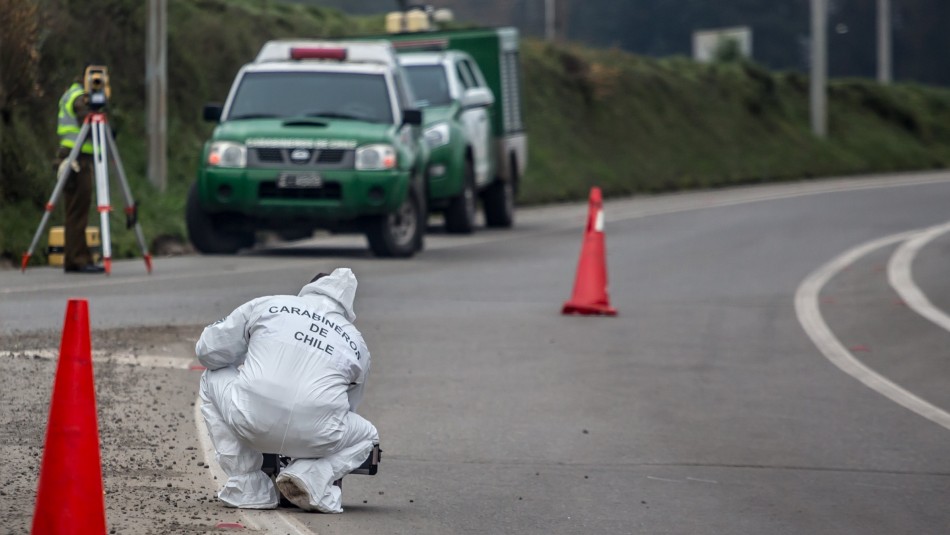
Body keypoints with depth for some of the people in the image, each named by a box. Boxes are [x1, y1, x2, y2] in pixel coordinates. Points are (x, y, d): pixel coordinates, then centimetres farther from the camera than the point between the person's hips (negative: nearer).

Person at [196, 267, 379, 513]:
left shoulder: (266, 306, 18)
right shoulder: (357, 345, 25)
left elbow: (208, 351, 20)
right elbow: (348, 406, 35)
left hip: (252, 423, -1)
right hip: (315, 437, 1)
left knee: (213, 379, 31)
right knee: (366, 436, 34)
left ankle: (247, 487, 20)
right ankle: (313, 476, 2)